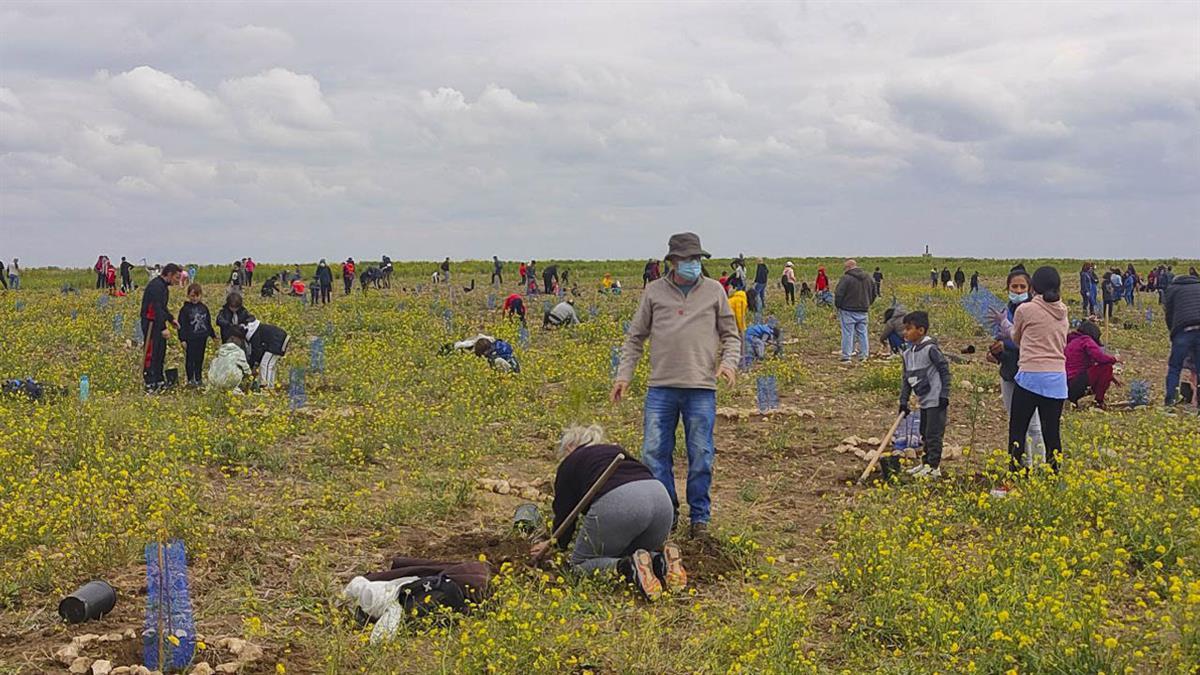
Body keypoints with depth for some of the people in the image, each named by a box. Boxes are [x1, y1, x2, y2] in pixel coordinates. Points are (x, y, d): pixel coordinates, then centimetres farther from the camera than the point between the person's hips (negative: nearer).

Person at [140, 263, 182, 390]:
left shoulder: (163, 286, 14)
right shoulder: (156, 286, -18)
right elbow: (157, 308, -24)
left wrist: (171, 319, 15)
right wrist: (163, 328, -25)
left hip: (158, 323, 10)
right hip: (151, 323, -10)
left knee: (161, 351, 14)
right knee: (152, 353, -8)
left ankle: (159, 380, 22)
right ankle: (150, 383, -6)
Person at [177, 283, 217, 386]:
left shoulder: (204, 308, 9)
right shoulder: (185, 309, -5)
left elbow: (208, 323, 18)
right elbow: (182, 325, -7)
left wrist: (213, 335, 19)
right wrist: (182, 339, -12)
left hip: (202, 339, 4)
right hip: (190, 339, -4)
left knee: (199, 359, 10)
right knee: (190, 360, 1)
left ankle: (198, 379, 18)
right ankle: (190, 379, 8)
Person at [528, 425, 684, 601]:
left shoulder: (569, 464, 22)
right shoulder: (617, 450, 36)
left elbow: (564, 514, 23)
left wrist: (554, 543, 44)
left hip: (617, 504, -6)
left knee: (580, 562, 15)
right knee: (627, 555, 30)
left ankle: (630, 568, -14)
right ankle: (662, 561, -2)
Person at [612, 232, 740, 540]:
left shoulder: (714, 291, 6)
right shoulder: (654, 291, 6)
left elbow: (731, 334, 12)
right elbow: (635, 336, 11)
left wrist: (729, 362, -7)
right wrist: (624, 375, 3)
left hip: (701, 388, -1)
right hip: (661, 387, 1)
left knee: (700, 457, 3)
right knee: (654, 453, 1)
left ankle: (700, 517, 16)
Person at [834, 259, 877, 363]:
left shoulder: (846, 278, -14)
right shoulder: (867, 277, 8)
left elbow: (838, 294, -14)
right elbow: (873, 293, 19)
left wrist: (838, 306, 1)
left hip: (848, 311, -6)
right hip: (863, 311, 6)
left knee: (847, 333, -2)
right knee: (862, 333, 11)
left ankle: (846, 357, -2)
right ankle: (864, 356, 13)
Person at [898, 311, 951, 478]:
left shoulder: (931, 349, -16)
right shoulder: (907, 353, 8)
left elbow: (945, 370, -13)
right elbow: (905, 378, 12)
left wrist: (944, 395, -14)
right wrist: (903, 401, 7)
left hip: (936, 400, -9)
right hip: (923, 401, 9)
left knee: (933, 433, -6)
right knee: (925, 433, 17)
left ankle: (934, 466, 0)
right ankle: (926, 463, 28)